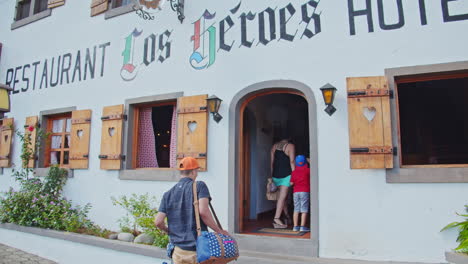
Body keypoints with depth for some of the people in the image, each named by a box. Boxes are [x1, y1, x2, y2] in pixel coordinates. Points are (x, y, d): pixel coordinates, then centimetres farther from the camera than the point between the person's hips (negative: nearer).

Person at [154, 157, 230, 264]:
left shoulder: (168, 194, 6)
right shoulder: (199, 186, -6)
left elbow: (158, 221, 0)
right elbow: (203, 211, -21)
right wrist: (219, 231, -10)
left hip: (178, 251, 4)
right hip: (198, 250, -4)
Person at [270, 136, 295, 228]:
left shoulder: (274, 146, 15)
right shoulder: (290, 146, 0)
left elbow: (272, 162, 13)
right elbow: (291, 161, -9)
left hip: (276, 174, 5)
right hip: (286, 174, -5)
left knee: (281, 196, 18)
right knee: (282, 196, -6)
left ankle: (287, 216, 28)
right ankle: (276, 219, -13)